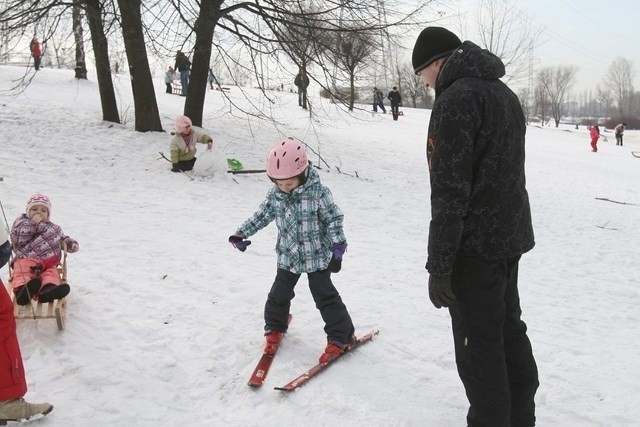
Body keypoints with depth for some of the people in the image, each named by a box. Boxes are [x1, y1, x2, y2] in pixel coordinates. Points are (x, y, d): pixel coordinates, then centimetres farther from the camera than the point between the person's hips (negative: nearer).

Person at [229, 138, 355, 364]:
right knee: (279, 293, 14)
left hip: (317, 257, -4)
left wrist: (338, 242, -26)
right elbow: (263, 215, 7)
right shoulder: (275, 194, -7)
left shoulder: (318, 192, -21)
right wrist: (241, 233, 5)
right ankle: (275, 327, 40)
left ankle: (341, 336, 15)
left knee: (325, 296, 1)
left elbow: (333, 218, -14)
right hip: (288, 256, 5)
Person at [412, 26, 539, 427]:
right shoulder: (506, 93, 14)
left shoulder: (456, 99, -17)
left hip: (475, 246, -10)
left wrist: (438, 265, -18)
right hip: (511, 236, 10)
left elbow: (449, 190, -22)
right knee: (509, 330, 20)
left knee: (479, 346, 1)